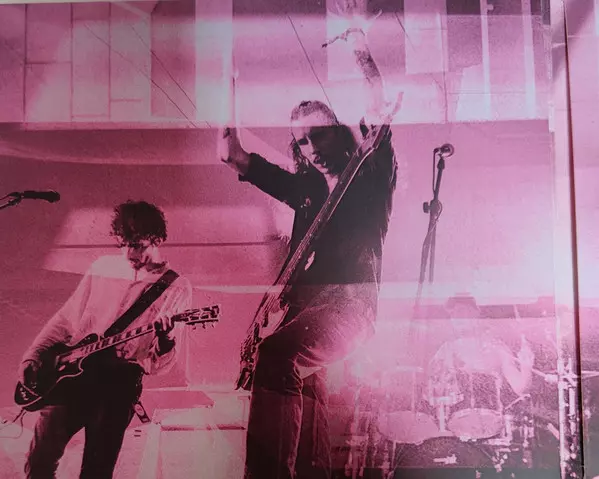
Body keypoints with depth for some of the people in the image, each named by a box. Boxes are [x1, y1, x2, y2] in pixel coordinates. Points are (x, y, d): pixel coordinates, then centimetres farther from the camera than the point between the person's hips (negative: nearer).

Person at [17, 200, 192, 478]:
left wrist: (165, 338, -30)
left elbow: (159, 365, -9)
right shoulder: (102, 267, 6)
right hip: (74, 369, 4)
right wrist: (34, 354, 4)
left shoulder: (176, 288, -7)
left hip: (121, 379, -3)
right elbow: (65, 318, 16)